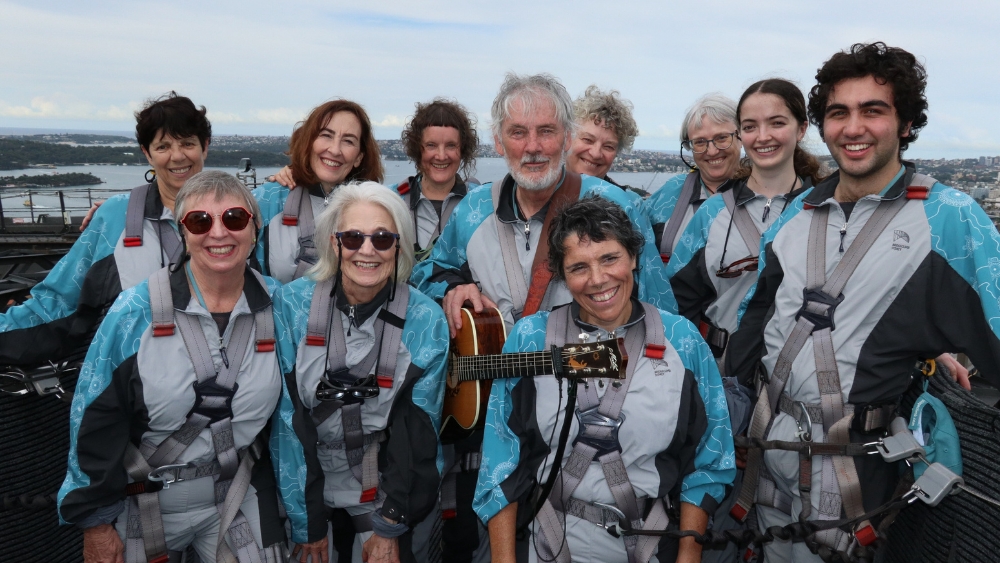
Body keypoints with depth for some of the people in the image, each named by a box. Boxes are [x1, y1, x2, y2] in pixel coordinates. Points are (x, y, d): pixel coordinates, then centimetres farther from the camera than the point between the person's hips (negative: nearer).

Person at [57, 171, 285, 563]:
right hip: (144, 500, -1)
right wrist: (95, 521, -4)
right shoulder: (137, 311, -13)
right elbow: (96, 419, -7)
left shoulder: (277, 307, -8)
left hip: (240, 501, 2)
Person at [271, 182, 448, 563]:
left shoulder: (427, 321, -15)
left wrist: (389, 528, -8)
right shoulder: (292, 303, -14)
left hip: (385, 489, 0)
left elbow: (420, 432, -9)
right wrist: (305, 524, -11)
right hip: (303, 484, 1)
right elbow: (287, 417, -12)